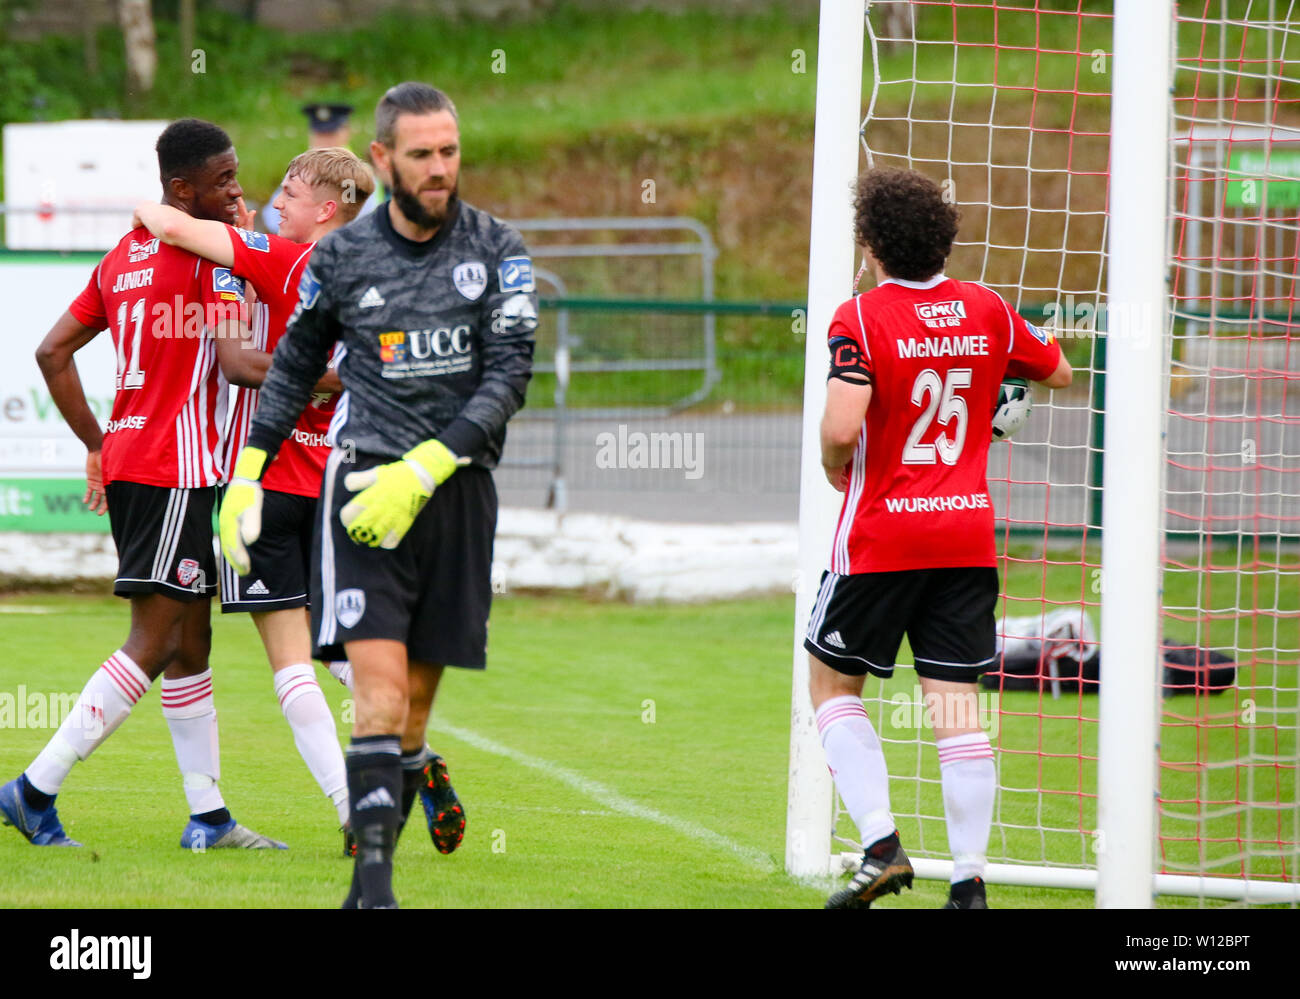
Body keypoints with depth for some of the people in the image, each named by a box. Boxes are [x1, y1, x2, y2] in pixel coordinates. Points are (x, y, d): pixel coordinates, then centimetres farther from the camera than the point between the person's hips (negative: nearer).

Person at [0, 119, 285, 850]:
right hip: (178, 468, -9)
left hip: (127, 460, 9)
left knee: (189, 639, 13)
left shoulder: (124, 256, 14)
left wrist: (97, 444, 19)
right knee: (153, 645, -8)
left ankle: (210, 816, 15)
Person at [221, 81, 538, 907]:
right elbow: (294, 366, 20)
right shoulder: (343, 256, 4)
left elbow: (510, 376, -5)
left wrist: (421, 470, -16)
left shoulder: (497, 250, 3)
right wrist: (247, 475, 15)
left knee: (417, 701, 5)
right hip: (364, 481, -1)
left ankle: (370, 880, 15)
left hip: (457, 490, 2)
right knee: (381, 693, -15)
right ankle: (376, 882, -20)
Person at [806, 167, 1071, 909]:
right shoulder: (987, 311, 3)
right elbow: (1059, 372, 19)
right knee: (956, 703, 3)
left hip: (881, 537, -4)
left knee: (833, 681, 13)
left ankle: (881, 845, -1)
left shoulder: (861, 319, -12)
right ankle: (969, 880, -2)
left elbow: (842, 428, -24)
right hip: (968, 535, 4)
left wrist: (836, 471, -3)